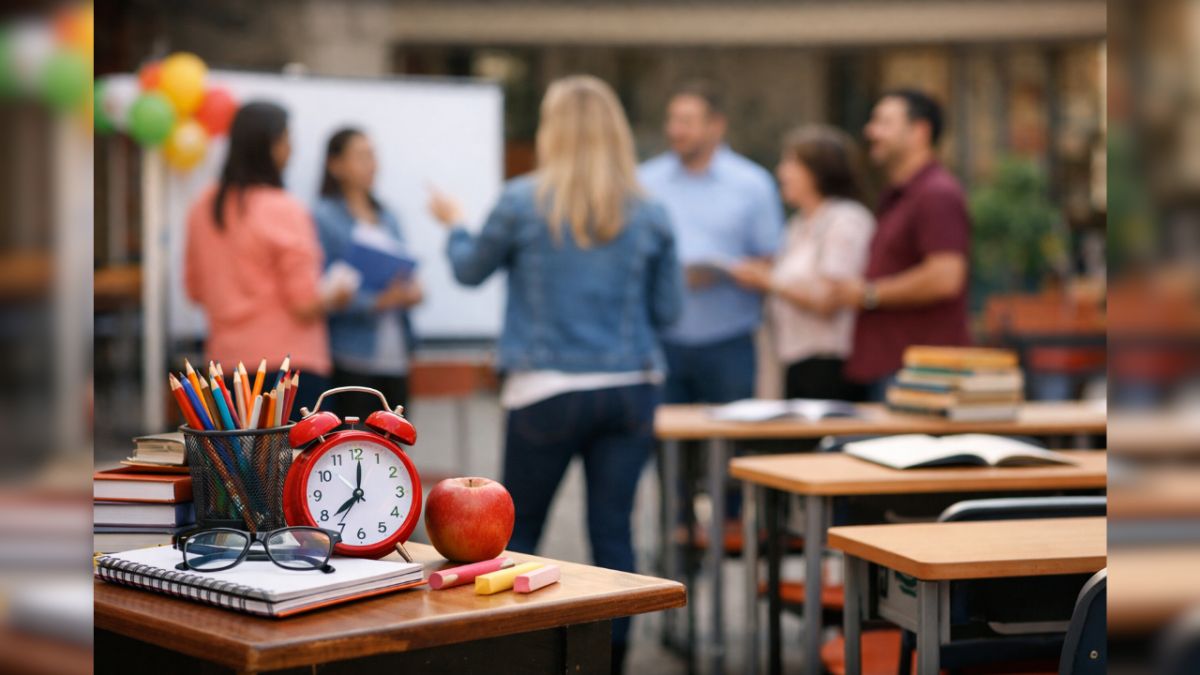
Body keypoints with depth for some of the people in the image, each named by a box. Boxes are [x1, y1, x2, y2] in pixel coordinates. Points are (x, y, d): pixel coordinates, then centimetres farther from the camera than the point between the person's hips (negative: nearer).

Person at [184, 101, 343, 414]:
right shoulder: (283, 211, -14)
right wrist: (335, 297, 4)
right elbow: (306, 305, -15)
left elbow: (195, 288, 15)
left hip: (227, 358, 7)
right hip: (288, 362, -7)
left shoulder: (204, 208, 5)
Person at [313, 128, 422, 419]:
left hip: (394, 356, 6)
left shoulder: (387, 219, 16)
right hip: (351, 360, -6)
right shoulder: (323, 218, -5)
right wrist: (376, 301, -21)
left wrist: (410, 292, -1)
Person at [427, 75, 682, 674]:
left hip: (548, 391, -2)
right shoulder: (649, 214, 2)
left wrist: (454, 226, 31)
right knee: (613, 533, 6)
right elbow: (668, 310, 7)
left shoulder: (523, 201, -5)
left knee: (518, 533, 12)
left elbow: (470, 270, 11)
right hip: (630, 389, 2)